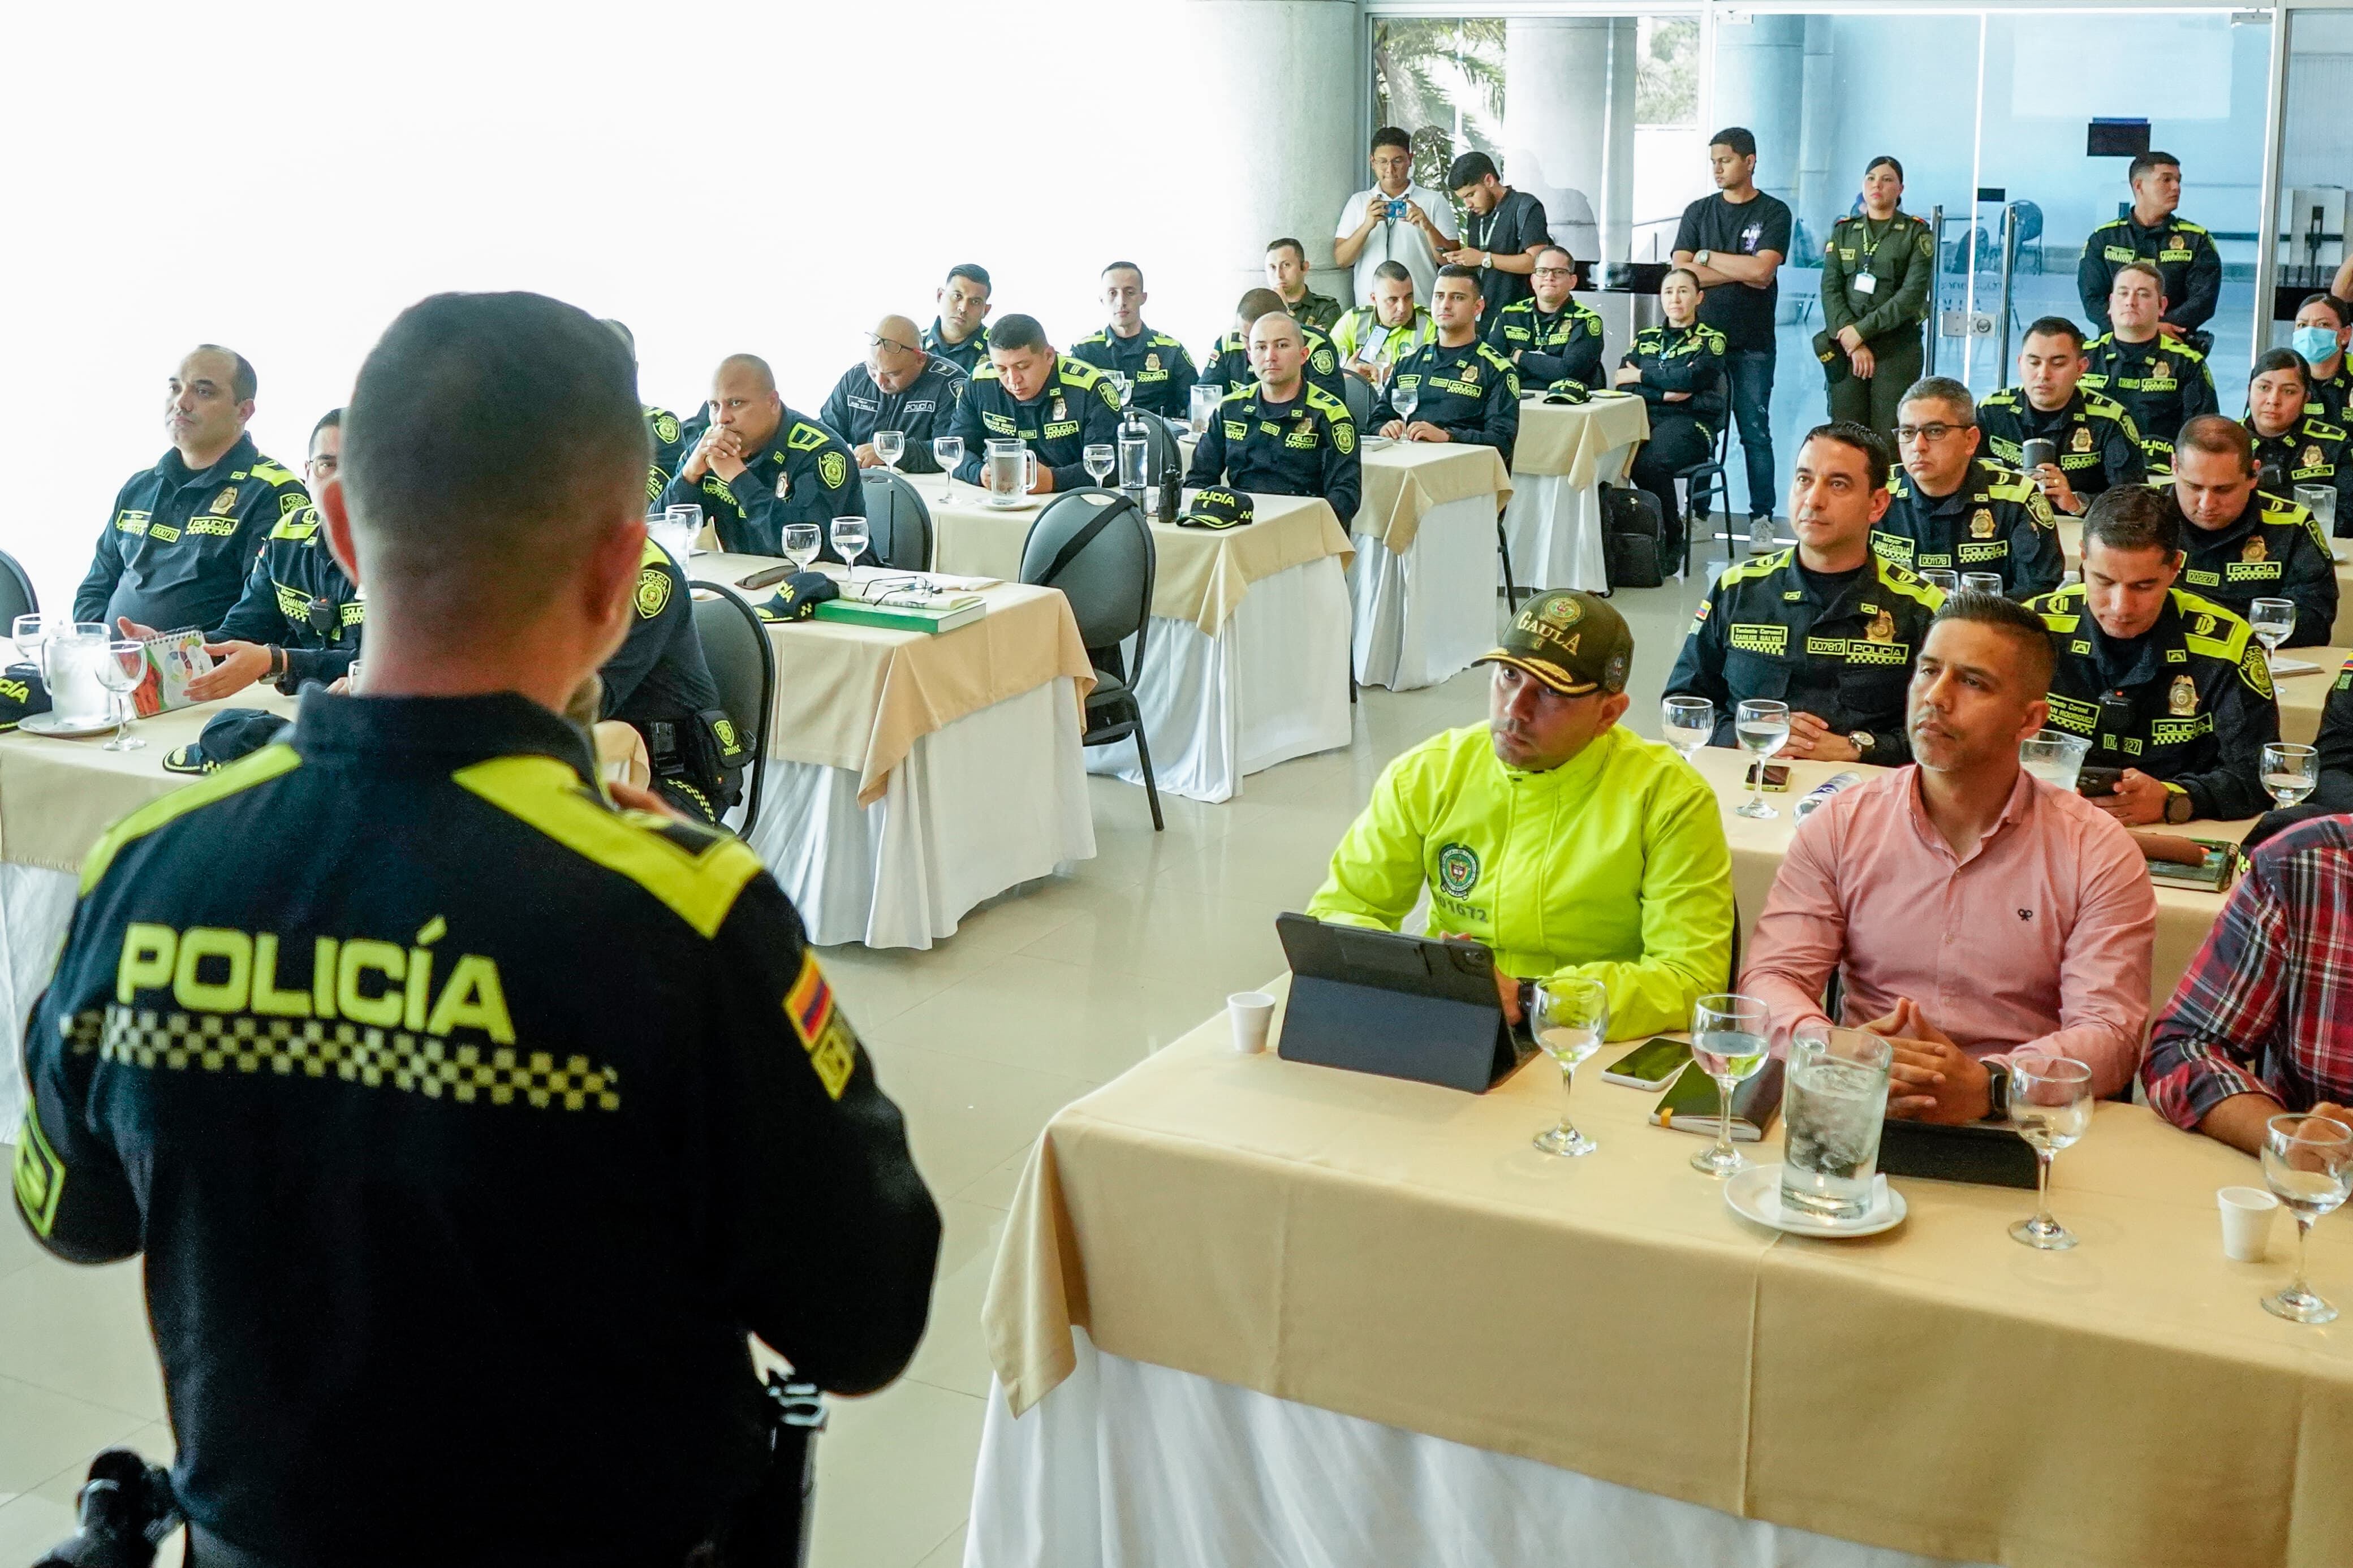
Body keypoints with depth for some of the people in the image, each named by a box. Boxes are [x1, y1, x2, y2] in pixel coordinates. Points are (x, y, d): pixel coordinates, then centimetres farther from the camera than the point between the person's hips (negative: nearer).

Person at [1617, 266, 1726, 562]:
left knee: (1650, 462, -35)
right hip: (1645, 417, 3)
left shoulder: (1711, 340, 10)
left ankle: (1671, 540, -17)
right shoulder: (1645, 338, 22)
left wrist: (1641, 376, 0)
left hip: (1689, 423, -3)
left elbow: (1690, 378, -9)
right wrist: (1665, 394, -7)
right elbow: (1623, 386, 8)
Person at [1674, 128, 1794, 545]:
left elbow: (1762, 270, -13)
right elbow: (1681, 272, -3)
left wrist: (1707, 257, -5)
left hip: (1752, 343, -2)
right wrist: (1742, 272, -9)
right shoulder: (1699, 212, 10)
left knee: (1755, 432, 0)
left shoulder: (1774, 212, 2)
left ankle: (1762, 518, 4)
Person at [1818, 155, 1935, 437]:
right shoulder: (1843, 231, 12)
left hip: (1897, 347, -2)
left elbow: (1913, 294, -8)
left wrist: (1863, 329, -14)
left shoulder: (1917, 234, 3)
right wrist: (1854, 345, -11)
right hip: (1846, 347, 2)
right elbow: (1830, 289, 2)